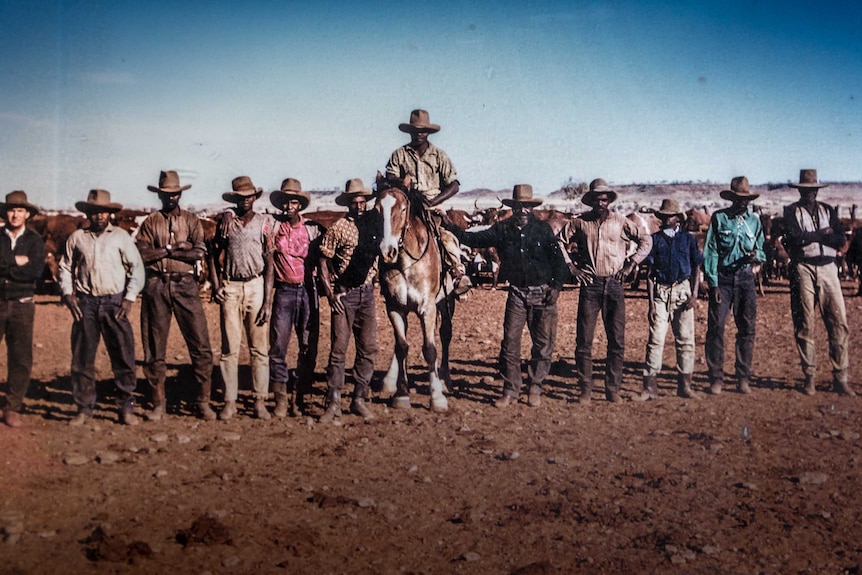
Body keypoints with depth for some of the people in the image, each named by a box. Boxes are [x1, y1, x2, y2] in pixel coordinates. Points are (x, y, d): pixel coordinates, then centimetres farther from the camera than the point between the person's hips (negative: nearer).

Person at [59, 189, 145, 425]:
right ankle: (84, 407, 15)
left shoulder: (121, 236, 3)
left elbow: (136, 267, 3)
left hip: (114, 302, -2)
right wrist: (67, 294, 2)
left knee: (123, 356, -3)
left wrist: (129, 297, -5)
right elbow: (65, 267, 15)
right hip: (85, 303, 2)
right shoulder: (77, 238, 8)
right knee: (82, 357, 5)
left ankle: (126, 407, 6)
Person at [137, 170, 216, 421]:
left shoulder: (191, 221, 10)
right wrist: (176, 248, -6)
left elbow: (199, 252, -6)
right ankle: (158, 404, 15)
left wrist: (163, 251, -6)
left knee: (201, 346, -5)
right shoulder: (150, 222, 11)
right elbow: (142, 254, -4)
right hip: (156, 286, 1)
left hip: (185, 285, 0)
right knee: (154, 349, 5)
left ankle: (203, 402, 5)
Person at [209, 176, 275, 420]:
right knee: (229, 347, 0)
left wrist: (268, 301, -5)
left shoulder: (264, 222, 5)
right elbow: (214, 255, 10)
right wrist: (215, 286, -4)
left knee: (259, 347, 0)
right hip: (230, 287, 1)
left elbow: (269, 262, 1)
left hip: (256, 286, -1)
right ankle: (230, 401, 5)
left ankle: (260, 400, 7)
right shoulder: (226, 221, 9)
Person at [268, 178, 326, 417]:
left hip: (308, 290, 1)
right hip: (284, 291, -1)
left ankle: (299, 397, 14)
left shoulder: (313, 229, 6)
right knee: (278, 346, -4)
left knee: (309, 346, 3)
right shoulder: (273, 227, 4)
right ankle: (281, 398, 4)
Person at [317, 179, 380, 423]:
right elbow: (323, 263, -4)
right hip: (344, 294, -4)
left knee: (368, 348, 5)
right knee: (338, 349, -3)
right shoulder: (338, 229, -3)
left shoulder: (374, 225, 7)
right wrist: (330, 293, -11)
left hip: (367, 293, 4)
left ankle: (359, 399, 16)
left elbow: (378, 257, 17)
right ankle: (333, 403, 2)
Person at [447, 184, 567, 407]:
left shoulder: (543, 229, 0)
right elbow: (474, 239, 1)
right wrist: (452, 229, -11)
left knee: (543, 343, 5)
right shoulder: (502, 229, 3)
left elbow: (557, 257, 0)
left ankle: (535, 389, 19)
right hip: (517, 293, 1)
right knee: (510, 342, -1)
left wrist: (556, 285, -9)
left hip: (543, 293, -1)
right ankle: (510, 391, 9)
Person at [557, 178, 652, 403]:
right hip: (589, 285, -1)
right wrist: (571, 267, 1)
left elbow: (646, 240, 13)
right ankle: (585, 389, 8)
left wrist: (631, 264, 3)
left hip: (614, 286, 1)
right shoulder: (579, 223, 5)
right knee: (584, 341, -1)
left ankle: (613, 389, 10)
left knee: (617, 341, 1)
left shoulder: (621, 222, 6)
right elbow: (558, 242, 9)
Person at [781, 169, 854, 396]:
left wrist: (809, 237, -8)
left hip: (828, 269, 3)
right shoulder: (791, 211, 6)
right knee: (805, 325, 0)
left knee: (839, 323, -4)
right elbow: (795, 238, -13)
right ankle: (809, 377, 9)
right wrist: (823, 234, -4)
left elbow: (840, 241, 2)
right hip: (803, 269, -3)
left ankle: (840, 378, 2)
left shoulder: (828, 211, 15)